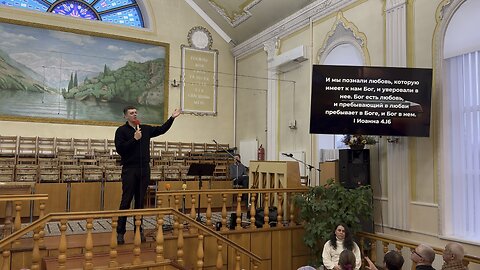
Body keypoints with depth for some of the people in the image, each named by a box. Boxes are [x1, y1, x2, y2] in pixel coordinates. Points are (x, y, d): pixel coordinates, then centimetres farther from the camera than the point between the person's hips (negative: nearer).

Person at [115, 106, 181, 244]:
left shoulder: (146, 129, 13)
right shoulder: (121, 130, -1)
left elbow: (161, 129, 20)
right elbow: (120, 149, -11)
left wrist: (172, 118, 15)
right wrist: (134, 139, -16)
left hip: (144, 170, 4)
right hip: (129, 170, -4)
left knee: (140, 201, 9)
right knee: (126, 201, -3)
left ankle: (138, 230, 16)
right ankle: (120, 232, 3)